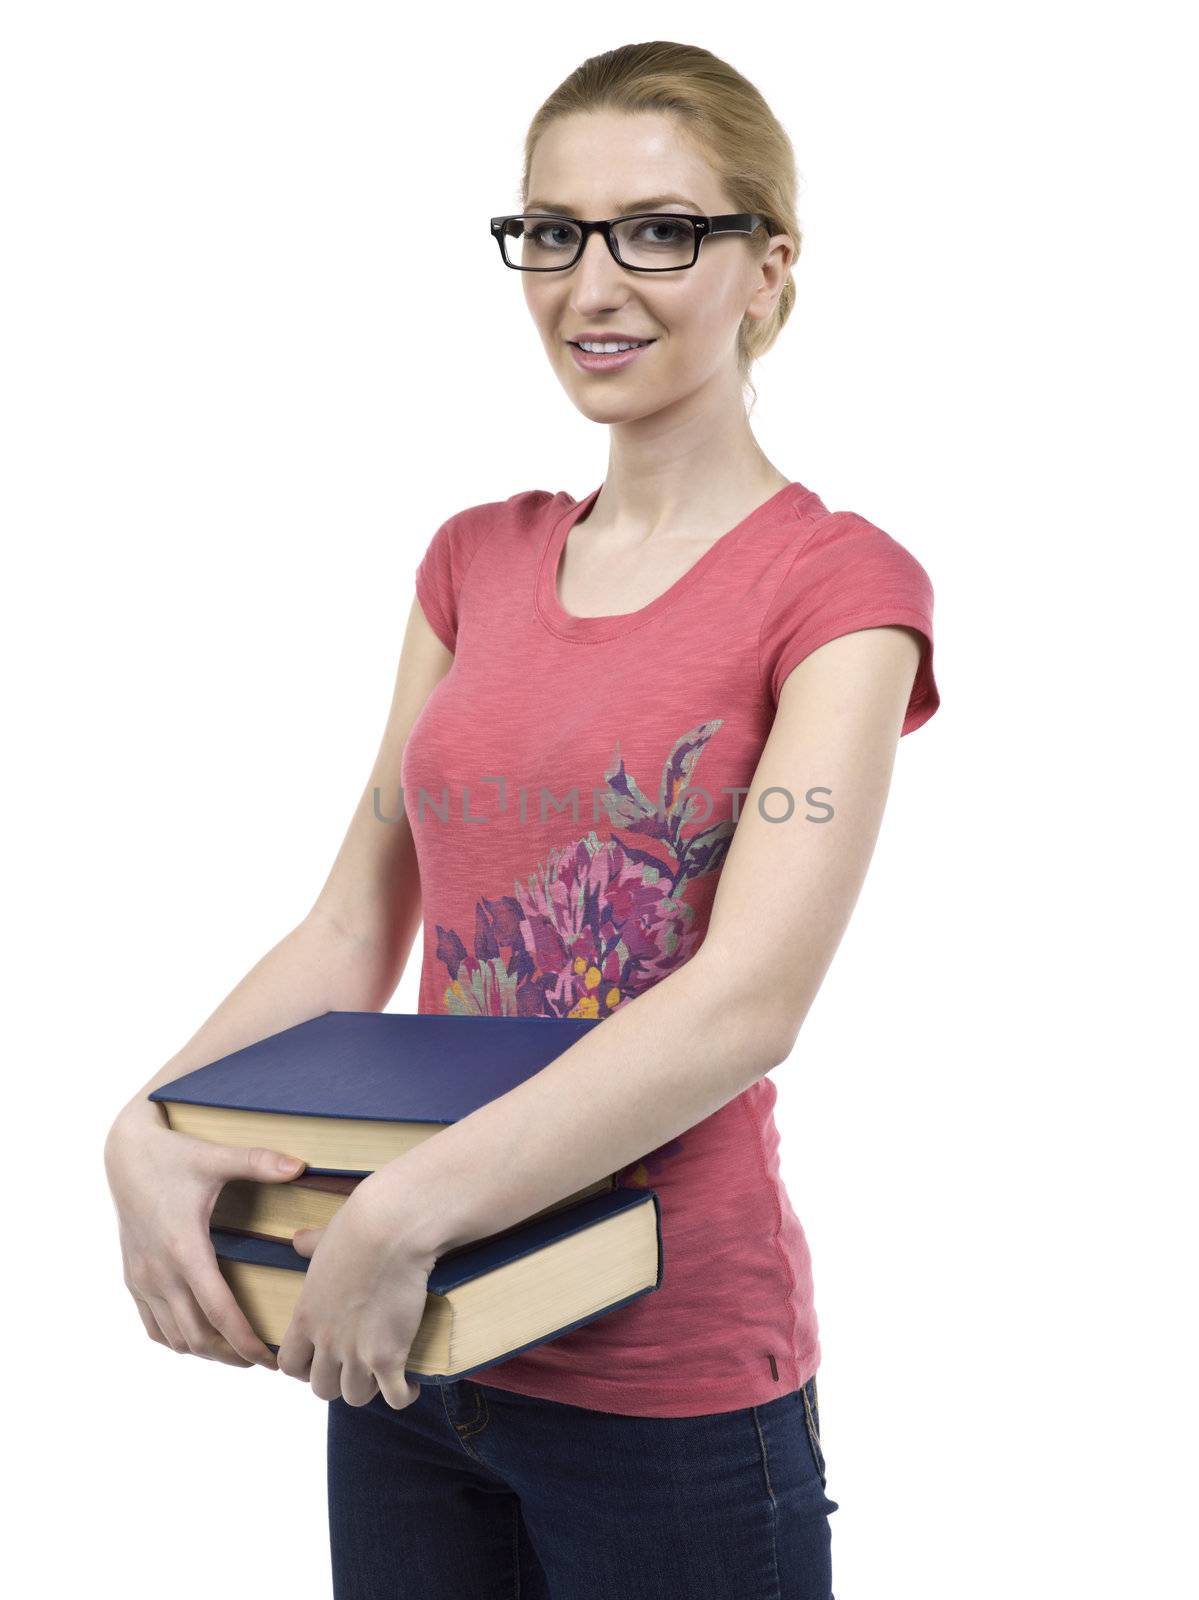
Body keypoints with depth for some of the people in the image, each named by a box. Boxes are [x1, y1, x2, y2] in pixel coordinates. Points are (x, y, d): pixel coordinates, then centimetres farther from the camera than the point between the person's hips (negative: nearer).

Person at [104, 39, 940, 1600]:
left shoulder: (836, 585, -9)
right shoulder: (474, 560, 8)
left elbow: (751, 998, -20)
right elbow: (354, 932, 7)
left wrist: (404, 1211, -25)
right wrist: (151, 1133, -9)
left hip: (668, 1391, -5)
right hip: (401, 1346, 5)